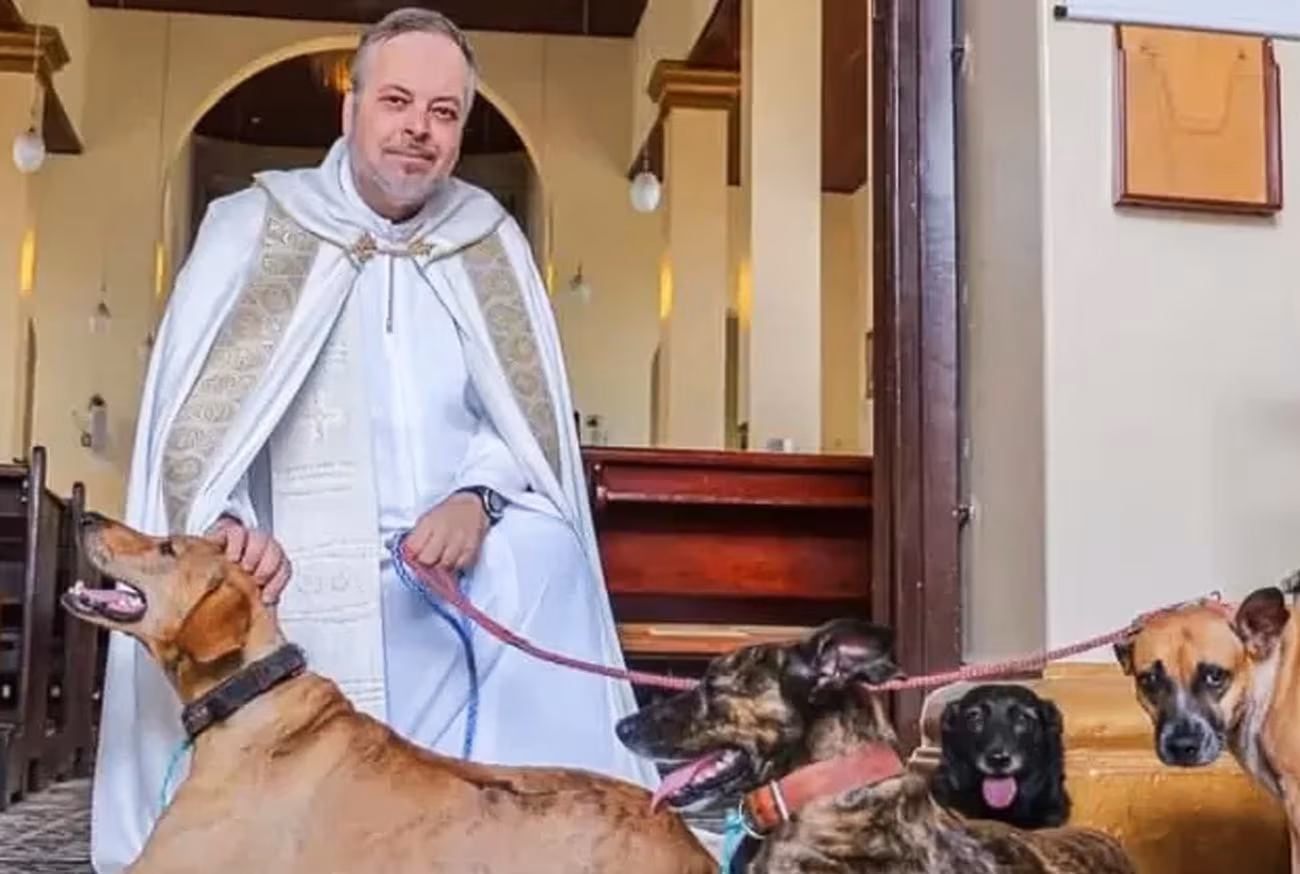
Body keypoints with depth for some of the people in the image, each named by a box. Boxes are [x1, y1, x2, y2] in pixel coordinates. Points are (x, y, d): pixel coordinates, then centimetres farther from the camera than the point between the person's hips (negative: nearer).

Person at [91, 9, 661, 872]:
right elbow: (190, 411, 2)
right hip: (297, 591, -2)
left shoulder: (490, 243, 12)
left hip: (468, 582, 2)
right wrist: (225, 525, -18)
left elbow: (533, 419, 10)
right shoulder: (252, 229, 5)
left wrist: (477, 499, -11)